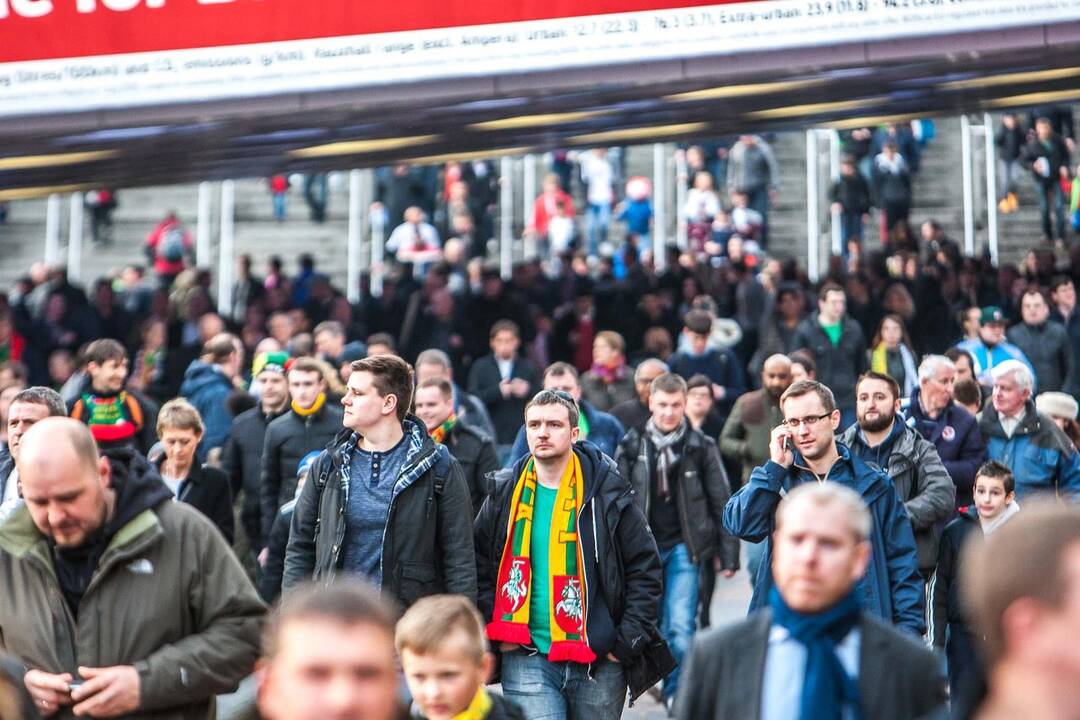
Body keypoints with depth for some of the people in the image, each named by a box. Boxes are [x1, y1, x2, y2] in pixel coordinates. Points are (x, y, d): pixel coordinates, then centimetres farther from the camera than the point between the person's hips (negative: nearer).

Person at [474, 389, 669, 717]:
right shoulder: (505, 494, 5)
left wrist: (628, 640, -5)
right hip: (527, 660, 0)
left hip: (599, 660, 0)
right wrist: (496, 632, 2)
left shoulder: (608, 493, 0)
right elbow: (479, 567, 13)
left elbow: (646, 569, 2)